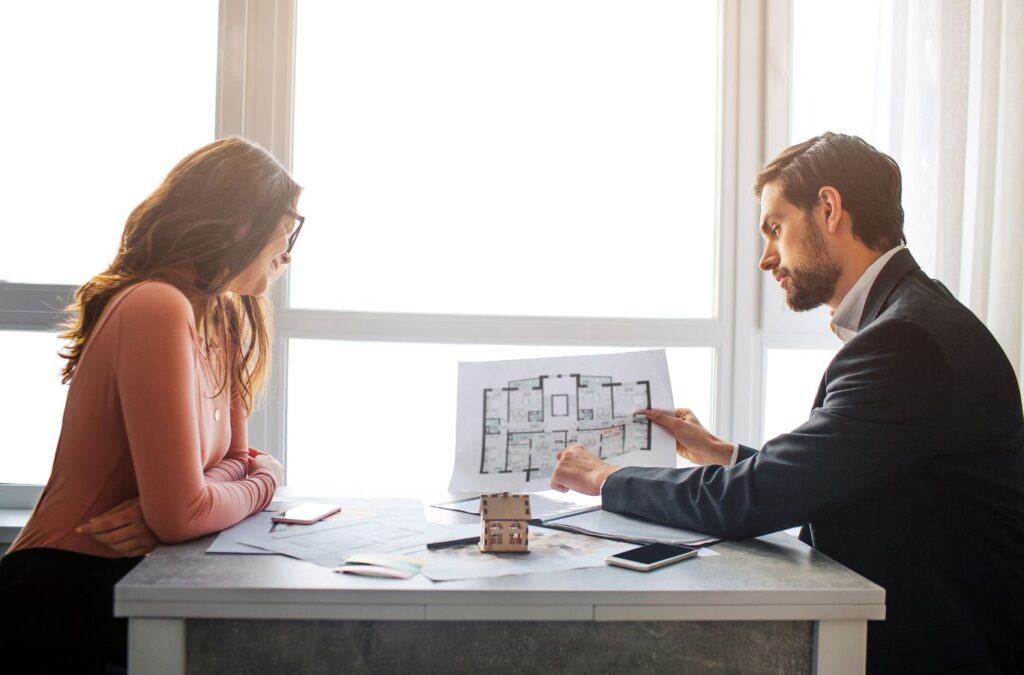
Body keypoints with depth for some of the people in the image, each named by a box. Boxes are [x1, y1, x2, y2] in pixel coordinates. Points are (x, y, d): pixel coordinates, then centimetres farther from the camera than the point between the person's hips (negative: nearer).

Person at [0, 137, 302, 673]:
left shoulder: (221, 319, 6)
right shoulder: (159, 309, -23)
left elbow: (232, 459, 5)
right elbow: (179, 513, -26)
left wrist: (162, 510, -16)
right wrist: (264, 482, -7)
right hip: (65, 602, -7)